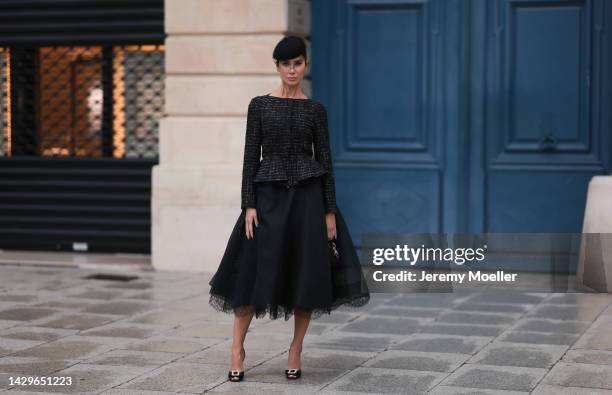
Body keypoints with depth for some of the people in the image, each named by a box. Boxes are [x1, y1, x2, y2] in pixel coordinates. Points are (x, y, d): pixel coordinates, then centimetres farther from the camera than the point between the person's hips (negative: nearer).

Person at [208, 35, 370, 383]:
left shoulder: (316, 110, 5)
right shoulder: (260, 105, 3)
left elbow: (325, 160, 4)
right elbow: (251, 156, 0)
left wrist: (330, 211, -1)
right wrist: (249, 205, -8)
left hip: (307, 196, 1)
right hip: (269, 196, -1)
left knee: (306, 272, 1)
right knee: (254, 270, -3)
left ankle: (296, 351, 13)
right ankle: (238, 348, 10)